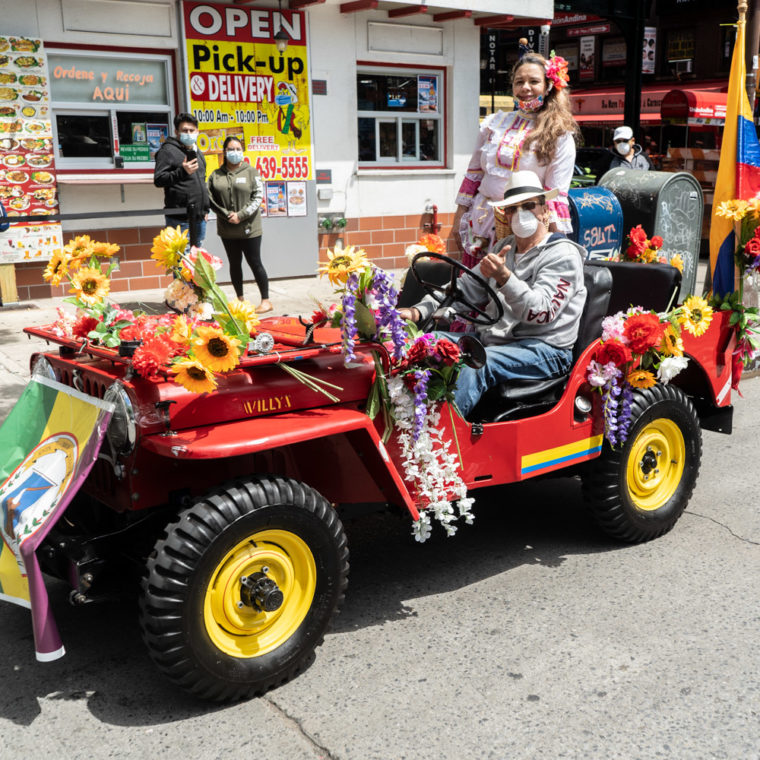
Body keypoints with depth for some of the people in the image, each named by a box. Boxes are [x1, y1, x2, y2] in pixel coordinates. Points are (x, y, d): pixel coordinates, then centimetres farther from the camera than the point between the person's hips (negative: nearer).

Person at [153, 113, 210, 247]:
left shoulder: (198, 154, 20)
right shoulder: (168, 150, -5)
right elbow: (158, 180, -14)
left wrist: (206, 209, 22)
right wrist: (182, 171, -26)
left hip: (199, 218, 8)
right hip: (180, 219, -8)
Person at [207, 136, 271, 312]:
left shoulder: (251, 172, -1)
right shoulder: (216, 175, 7)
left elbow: (258, 197, -7)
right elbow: (210, 198, 1)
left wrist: (241, 215, -15)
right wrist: (226, 214, -12)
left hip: (249, 228, -3)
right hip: (227, 230, 3)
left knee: (255, 263, -1)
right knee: (234, 264, 11)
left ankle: (266, 301, 6)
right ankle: (240, 299, 22)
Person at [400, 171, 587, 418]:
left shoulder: (563, 255, -6)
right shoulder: (504, 248, 19)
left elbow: (541, 311, -20)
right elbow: (465, 287, 17)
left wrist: (504, 277, -35)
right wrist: (419, 311, 1)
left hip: (543, 349, -8)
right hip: (491, 338, 8)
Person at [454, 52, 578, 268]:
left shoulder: (560, 136, -1)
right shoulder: (493, 123, 11)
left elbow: (556, 195, -4)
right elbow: (473, 174, 14)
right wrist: (459, 219, 11)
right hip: (480, 222, 4)